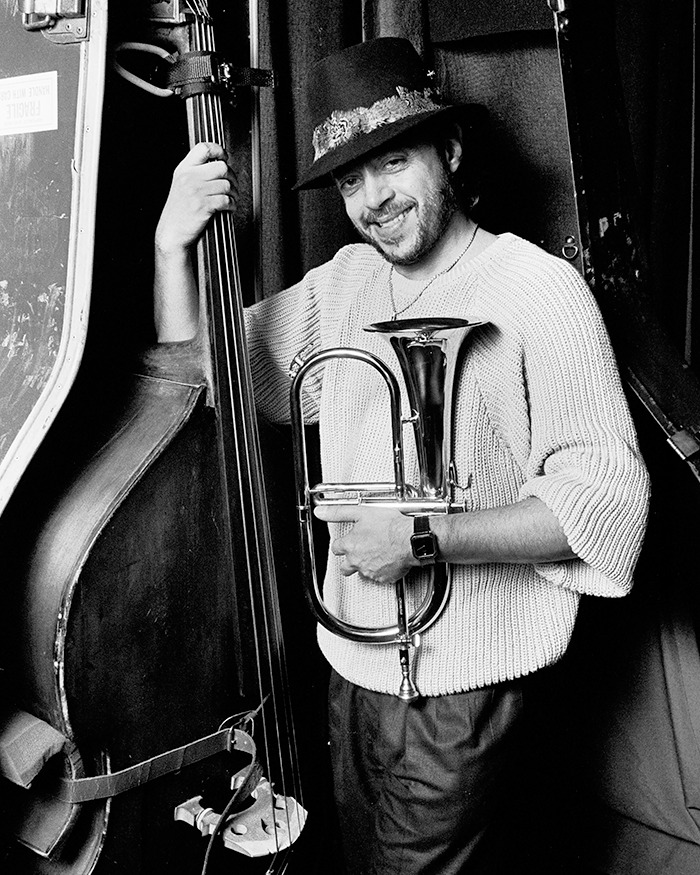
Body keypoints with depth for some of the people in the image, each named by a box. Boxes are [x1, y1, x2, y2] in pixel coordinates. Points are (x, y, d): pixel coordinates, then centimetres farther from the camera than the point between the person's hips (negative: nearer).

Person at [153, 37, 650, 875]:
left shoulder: (537, 288, -15)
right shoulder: (344, 280, 4)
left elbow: (609, 497, -20)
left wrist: (424, 536, -26)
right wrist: (174, 245, -9)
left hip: (460, 684, -6)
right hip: (352, 659, 7)